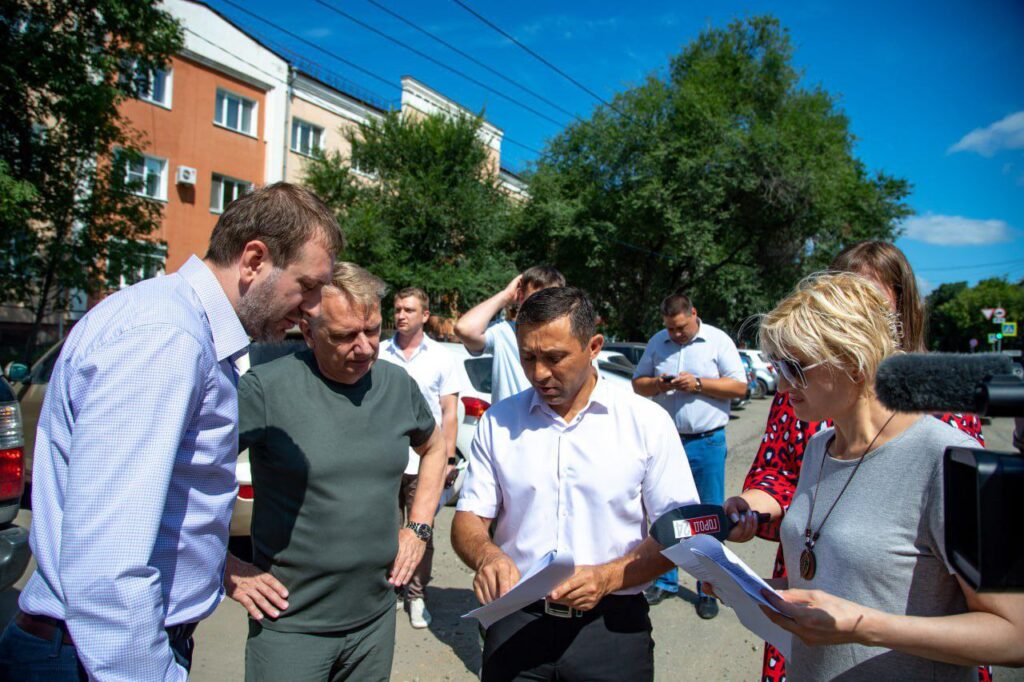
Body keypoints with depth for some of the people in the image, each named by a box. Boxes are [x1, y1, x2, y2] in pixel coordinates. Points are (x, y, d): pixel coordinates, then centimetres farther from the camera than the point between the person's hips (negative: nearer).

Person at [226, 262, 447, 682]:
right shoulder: (266, 388, -17)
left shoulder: (397, 384, 0)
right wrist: (226, 568, -12)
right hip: (290, 623, -4)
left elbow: (433, 448, 16)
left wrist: (419, 528, 8)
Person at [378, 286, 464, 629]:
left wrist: (447, 458, -3)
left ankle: (417, 595, 22)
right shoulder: (378, 353, 4)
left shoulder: (441, 357, 3)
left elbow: (450, 413, 4)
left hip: (423, 462, -1)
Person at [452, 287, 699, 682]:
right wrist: (487, 556, -20)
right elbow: (469, 519, 2)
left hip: (612, 625, -1)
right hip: (516, 622, 2)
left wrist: (607, 577, -19)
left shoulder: (647, 422, -6)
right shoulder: (498, 423, 0)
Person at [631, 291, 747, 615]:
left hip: (707, 443, -3)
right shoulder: (657, 342, 8)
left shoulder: (718, 340, -2)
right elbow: (637, 383, 12)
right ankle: (665, 581, 27)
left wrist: (698, 384, -15)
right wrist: (657, 384, -9)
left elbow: (739, 387, -4)